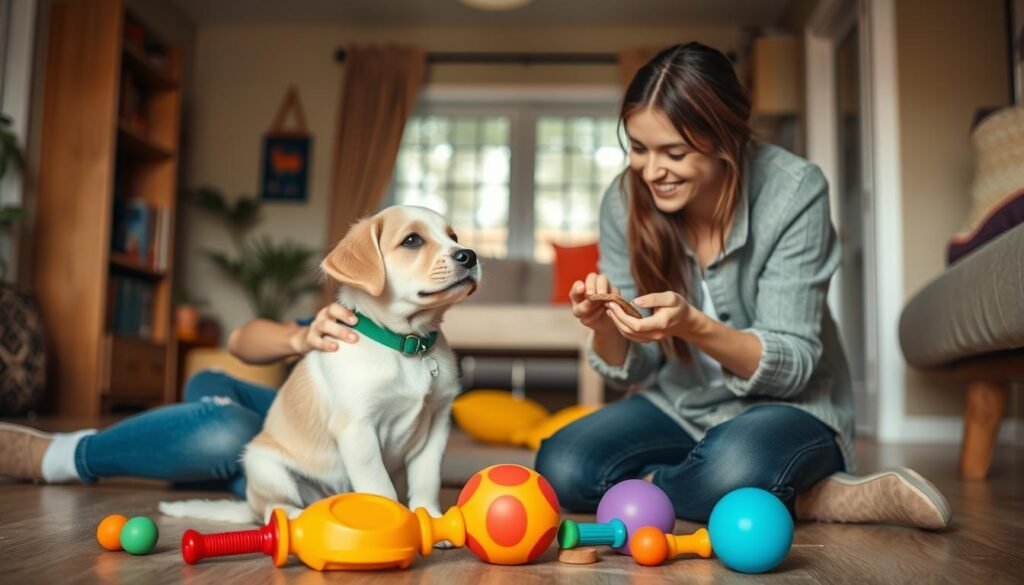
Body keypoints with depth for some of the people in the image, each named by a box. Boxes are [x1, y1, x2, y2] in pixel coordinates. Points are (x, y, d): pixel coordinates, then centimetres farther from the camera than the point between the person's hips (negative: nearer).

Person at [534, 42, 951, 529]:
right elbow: (630, 370, -4)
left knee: (735, 466, -40)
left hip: (789, 407, -6)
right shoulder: (625, 201, -10)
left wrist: (691, 325, -37)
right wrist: (604, 326, -28)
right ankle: (801, 498, -12)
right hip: (678, 408, 6)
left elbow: (794, 365, -20)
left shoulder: (794, 191, -20)